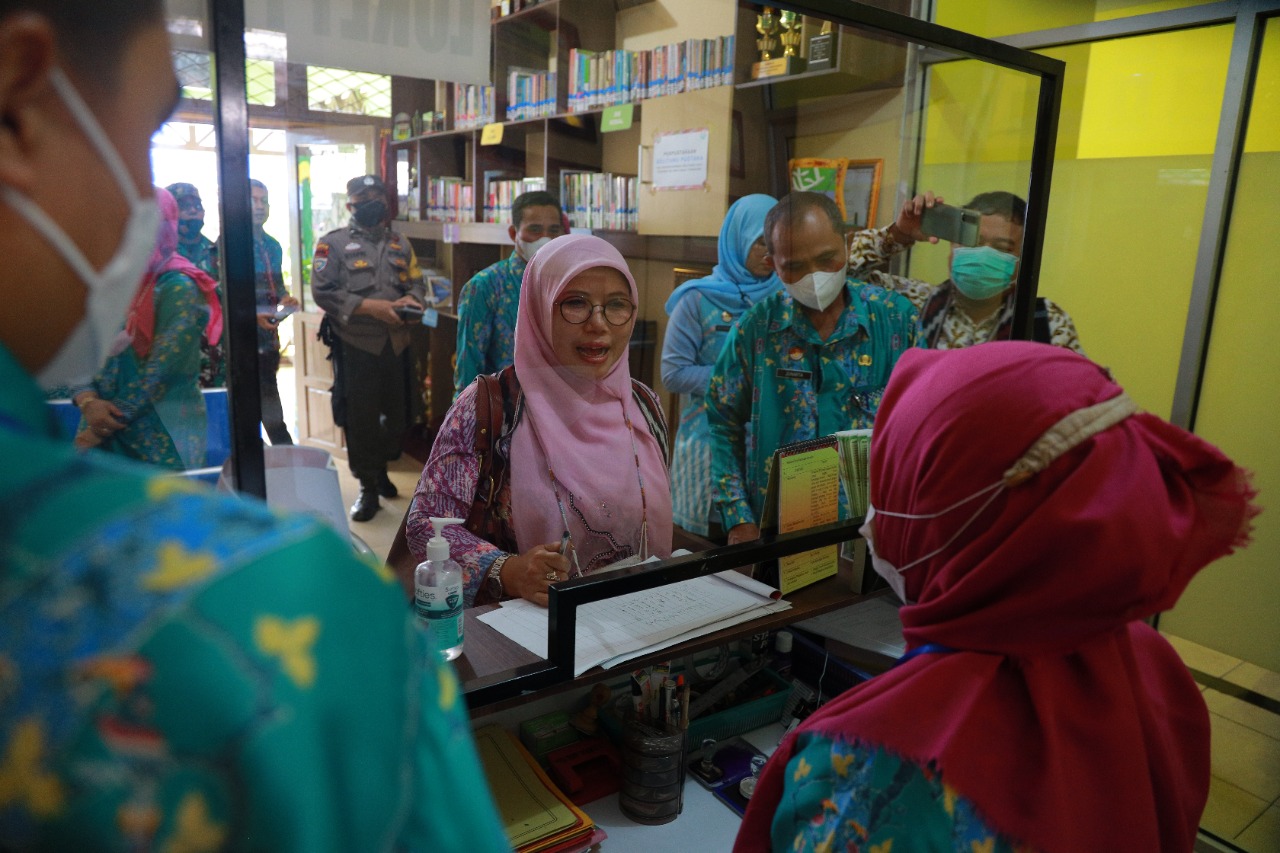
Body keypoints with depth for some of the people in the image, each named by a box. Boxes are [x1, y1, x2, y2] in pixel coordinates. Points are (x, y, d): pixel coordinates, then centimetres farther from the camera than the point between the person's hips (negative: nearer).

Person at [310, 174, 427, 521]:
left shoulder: (400, 244, 14)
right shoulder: (333, 243, -2)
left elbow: (417, 284, 14)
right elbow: (323, 292, -11)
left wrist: (411, 299, -10)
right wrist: (371, 306, -19)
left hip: (396, 343, 5)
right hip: (356, 345, -4)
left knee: (396, 412, 11)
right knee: (360, 418, 2)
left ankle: (381, 469, 33)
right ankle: (367, 486, 14)